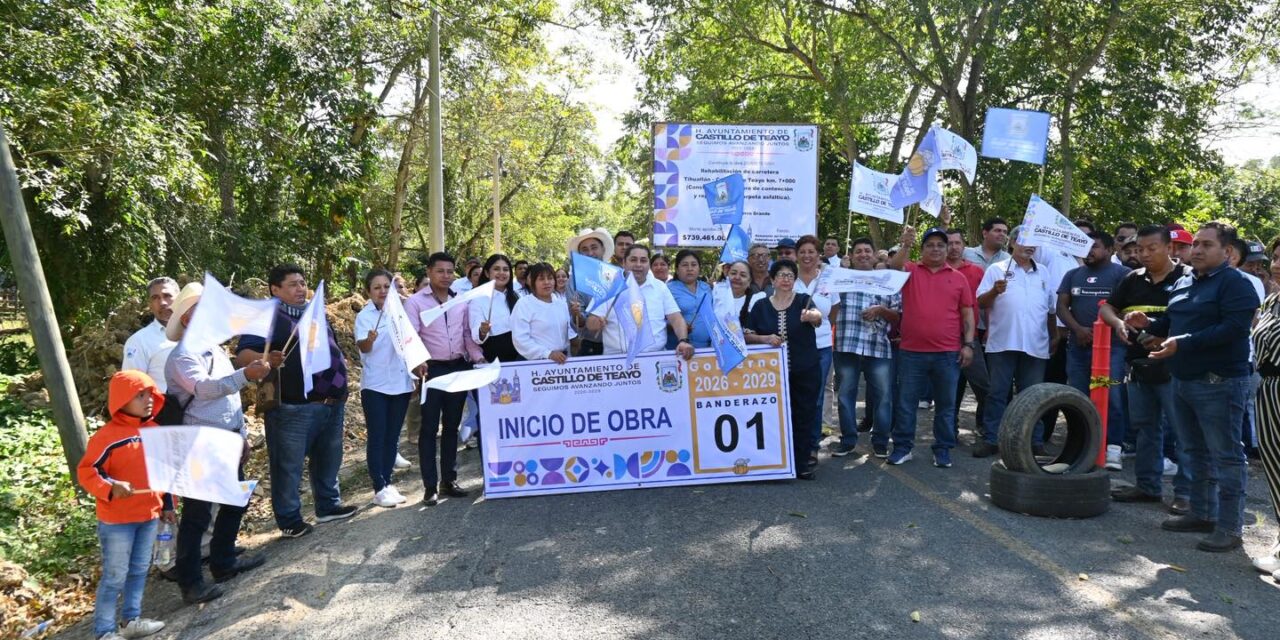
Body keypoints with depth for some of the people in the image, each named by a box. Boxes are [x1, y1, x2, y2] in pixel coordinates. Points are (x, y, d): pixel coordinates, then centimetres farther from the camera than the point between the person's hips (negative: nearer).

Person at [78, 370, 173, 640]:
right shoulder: (107, 436, -16)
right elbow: (86, 471, -15)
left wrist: (167, 505, 14)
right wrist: (110, 487, -30)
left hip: (149, 515, 7)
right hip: (117, 520, -6)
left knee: (140, 570, 16)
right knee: (115, 576, 1)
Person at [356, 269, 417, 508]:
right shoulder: (364, 316, -7)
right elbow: (363, 347, -22)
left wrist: (414, 375, 10)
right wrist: (369, 340, -45)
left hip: (401, 383, 4)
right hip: (375, 385, -4)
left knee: (393, 437, 10)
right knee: (377, 437, -1)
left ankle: (387, 483, 19)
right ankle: (379, 489, 3)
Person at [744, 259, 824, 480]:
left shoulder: (803, 301, -2)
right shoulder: (760, 306, 4)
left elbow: (818, 317, -23)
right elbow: (747, 335, 5)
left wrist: (812, 316, -47)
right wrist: (766, 338, -14)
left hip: (805, 371, -1)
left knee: (803, 416, 5)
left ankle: (802, 463, 17)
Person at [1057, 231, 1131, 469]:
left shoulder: (1121, 273, 2)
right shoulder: (1073, 275, 17)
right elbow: (1061, 306, 9)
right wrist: (1078, 329, -7)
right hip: (1077, 345, 5)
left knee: (1111, 397, -11)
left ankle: (1113, 449, -8)